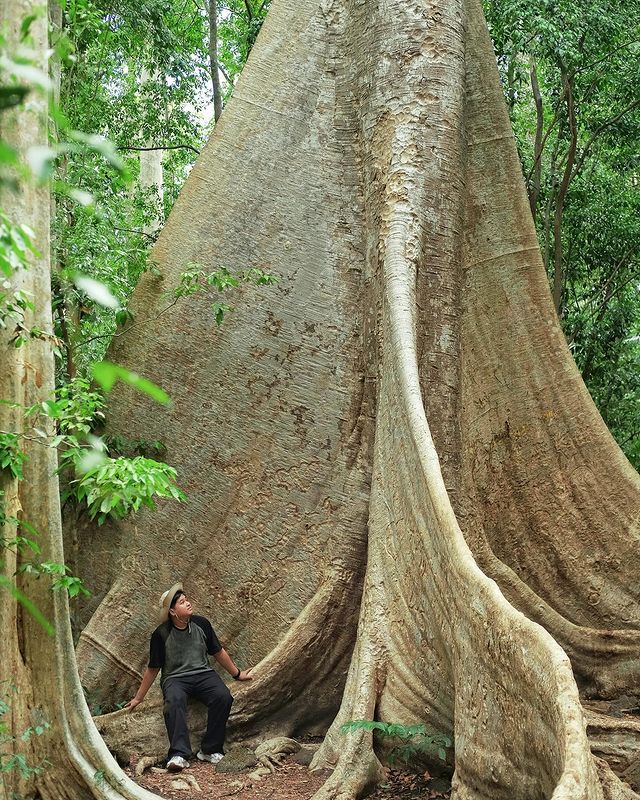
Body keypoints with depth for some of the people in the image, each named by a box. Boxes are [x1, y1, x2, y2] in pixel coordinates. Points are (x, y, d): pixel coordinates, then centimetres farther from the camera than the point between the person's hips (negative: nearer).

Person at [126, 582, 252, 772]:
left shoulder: (201, 624, 3)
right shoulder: (161, 634, -5)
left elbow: (218, 652, 17)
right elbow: (153, 669, 5)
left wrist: (237, 674, 24)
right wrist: (138, 698, 10)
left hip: (203, 673, 3)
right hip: (175, 678, -3)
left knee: (223, 697, -27)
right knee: (174, 700, -37)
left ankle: (210, 750, -19)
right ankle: (179, 754, -42)